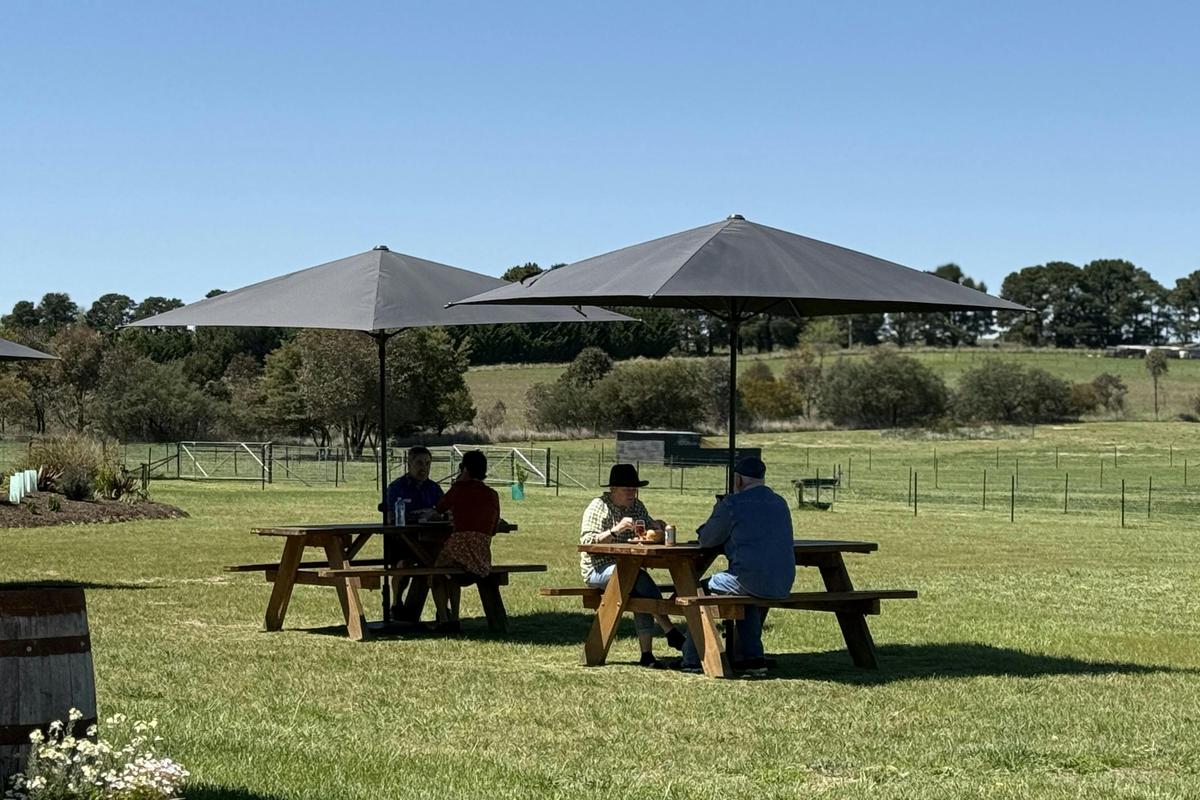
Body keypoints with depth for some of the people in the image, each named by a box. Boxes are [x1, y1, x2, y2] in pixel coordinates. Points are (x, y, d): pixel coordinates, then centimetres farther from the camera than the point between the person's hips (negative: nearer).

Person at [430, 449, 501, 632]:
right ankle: (454, 619, 30)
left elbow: (440, 509, 14)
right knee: (454, 577, 36)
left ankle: (443, 619, 12)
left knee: (437, 574, 26)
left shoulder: (461, 488, -2)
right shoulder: (492, 495, 12)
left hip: (458, 550, -5)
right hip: (483, 557, 5)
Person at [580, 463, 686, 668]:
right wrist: (615, 530, -26)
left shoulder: (637, 507, 15)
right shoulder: (598, 508, -4)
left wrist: (655, 526, 2)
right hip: (598, 571, -6)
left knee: (642, 591, -27)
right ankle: (671, 632, -28)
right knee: (640, 579, -33)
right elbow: (587, 542, -15)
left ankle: (647, 654, -27)